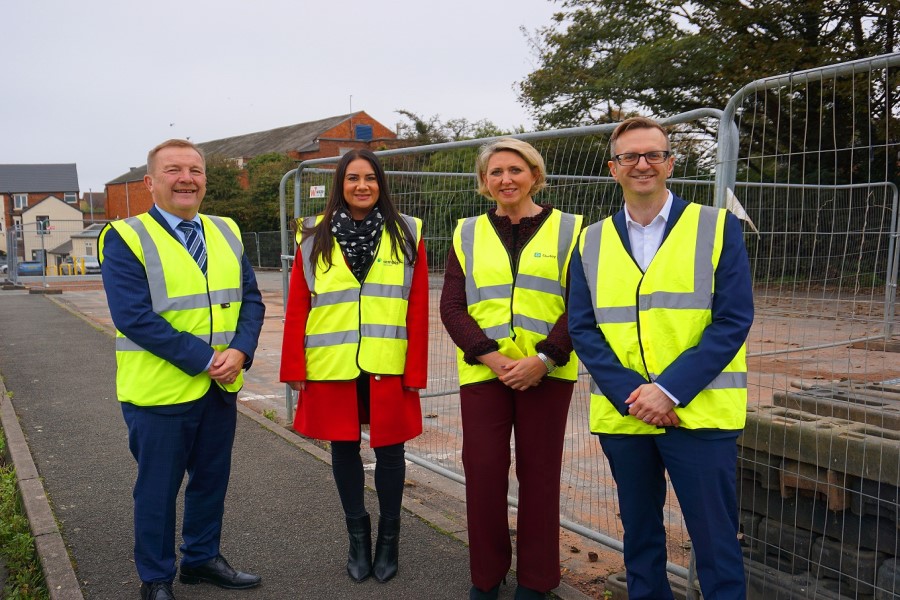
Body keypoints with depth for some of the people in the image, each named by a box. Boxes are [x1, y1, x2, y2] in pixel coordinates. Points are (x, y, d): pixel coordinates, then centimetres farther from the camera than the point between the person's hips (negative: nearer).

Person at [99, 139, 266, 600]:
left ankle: (202, 558, 39)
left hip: (221, 388, 5)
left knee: (212, 478, 18)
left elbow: (251, 300, 5)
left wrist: (240, 351, -13)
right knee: (158, 488, 10)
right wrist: (205, 359, -21)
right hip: (159, 389, -5)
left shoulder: (227, 234, 8)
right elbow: (134, 316, -19)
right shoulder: (126, 238, -9)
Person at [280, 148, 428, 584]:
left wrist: (416, 370, -5)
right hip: (331, 367, 1)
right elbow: (297, 308, 2)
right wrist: (294, 368, -2)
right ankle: (357, 535, 31)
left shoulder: (406, 234, 0)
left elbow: (418, 309, -2)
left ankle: (388, 536, 29)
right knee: (344, 447, 12)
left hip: (388, 367, -1)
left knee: (389, 449, 9)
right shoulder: (315, 237, 3)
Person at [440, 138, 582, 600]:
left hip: (546, 373, -1)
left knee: (539, 473, 6)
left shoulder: (567, 229, 4)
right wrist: (491, 357, -12)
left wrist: (543, 358, -14)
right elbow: (451, 306, 2)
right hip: (482, 372, 1)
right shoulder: (467, 234, 8)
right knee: (482, 471, 3)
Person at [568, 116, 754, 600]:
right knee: (639, 534, 17)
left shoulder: (717, 227, 0)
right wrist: (629, 393, -12)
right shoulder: (591, 242, 7)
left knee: (715, 541, 5)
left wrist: (670, 390, -16)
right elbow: (582, 329, 2)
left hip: (699, 412, -2)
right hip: (621, 414, 3)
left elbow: (733, 320, -7)